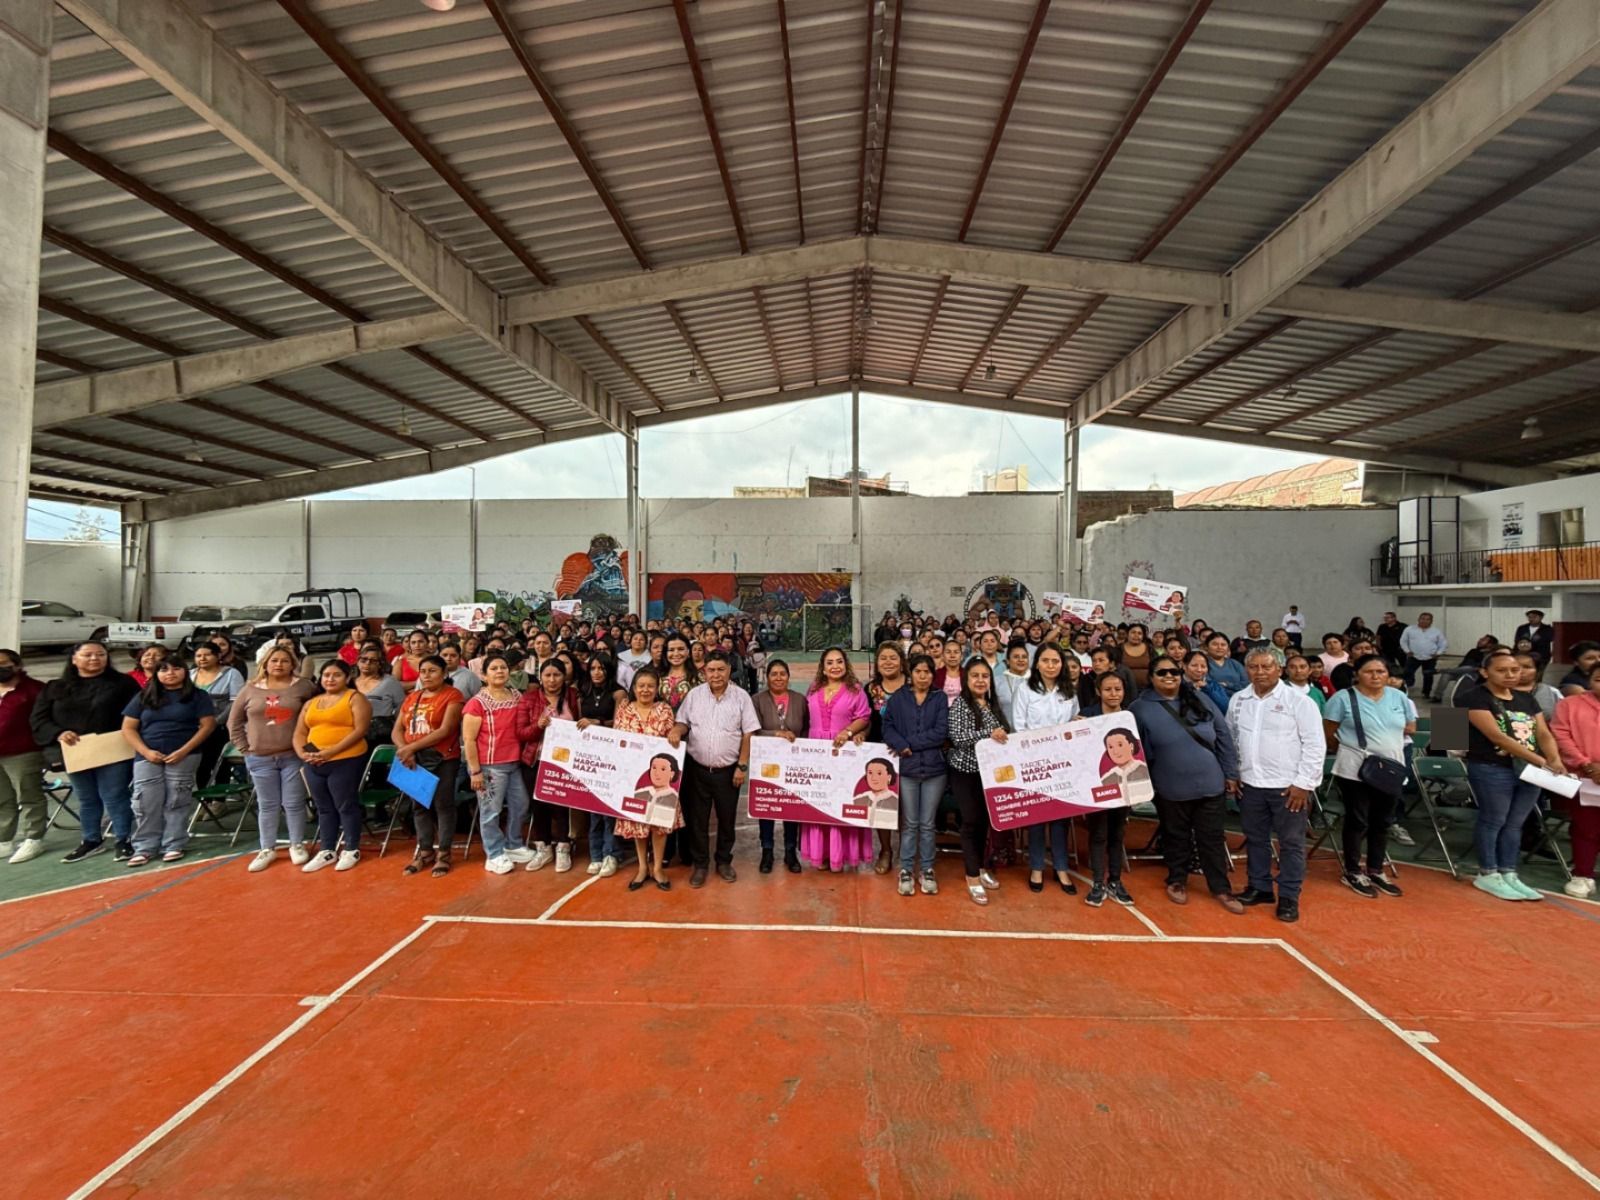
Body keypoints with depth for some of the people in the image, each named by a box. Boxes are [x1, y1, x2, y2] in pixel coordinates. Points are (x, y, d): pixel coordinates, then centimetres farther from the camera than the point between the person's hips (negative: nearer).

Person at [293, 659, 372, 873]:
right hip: (314, 764, 6)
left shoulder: (355, 698, -3)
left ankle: (351, 850, 12)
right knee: (324, 808, 14)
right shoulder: (311, 703, 16)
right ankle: (326, 851, 24)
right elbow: (299, 733, 15)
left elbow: (360, 730, -13)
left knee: (346, 806, 0)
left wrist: (332, 751, -20)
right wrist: (302, 753, -5)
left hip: (346, 761, -6)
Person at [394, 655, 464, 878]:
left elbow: (445, 730, -16)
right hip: (414, 760, 6)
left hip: (443, 759, -6)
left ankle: (443, 854, 10)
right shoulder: (411, 697, 13)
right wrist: (404, 750, -9)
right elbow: (397, 730, 10)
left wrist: (412, 747, -18)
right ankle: (425, 852, 24)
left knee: (443, 805, 0)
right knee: (419, 805, 12)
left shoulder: (453, 695, -7)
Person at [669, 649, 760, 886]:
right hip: (696, 768, 1)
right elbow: (683, 723, 6)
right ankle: (700, 864, 27)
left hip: (728, 770, -1)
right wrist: (676, 730, -19)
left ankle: (724, 861, 32)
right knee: (697, 818, 10)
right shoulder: (694, 694, 0)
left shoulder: (741, 696, -6)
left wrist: (742, 766, -8)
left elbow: (748, 734, -5)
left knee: (726, 818, 13)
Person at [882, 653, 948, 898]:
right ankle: (906, 870, 20)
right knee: (909, 823, 8)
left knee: (927, 824, 10)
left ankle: (927, 870, 24)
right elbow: (887, 727, -2)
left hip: (934, 768, 1)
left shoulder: (940, 700, 4)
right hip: (906, 768, 0)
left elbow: (941, 732, -7)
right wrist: (903, 747, -19)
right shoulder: (898, 698, 4)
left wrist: (910, 744, -12)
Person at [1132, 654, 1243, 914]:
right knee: (1177, 838, 14)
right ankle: (1177, 881, 34)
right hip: (1171, 790, -2)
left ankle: (1220, 888, 29)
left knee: (1212, 838, 12)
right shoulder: (1141, 708, -7)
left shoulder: (1200, 700, 1)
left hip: (1210, 785, 2)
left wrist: (1230, 773, 4)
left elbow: (1224, 737, 5)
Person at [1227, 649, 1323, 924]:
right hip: (1250, 784, 4)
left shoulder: (1299, 701, -8)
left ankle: (1289, 896, 19)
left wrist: (1303, 783, -12)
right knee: (1255, 839, 15)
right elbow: (1230, 739, 14)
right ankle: (1259, 886, 29)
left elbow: (1315, 744, -9)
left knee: (1291, 843, 6)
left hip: (1289, 786, -4)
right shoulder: (1238, 701, 6)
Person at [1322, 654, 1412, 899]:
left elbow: (1411, 727, 16)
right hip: (1355, 771, -5)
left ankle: (1375, 871, 28)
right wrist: (1347, 750, 1)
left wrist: (1391, 742, 6)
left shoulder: (1399, 697, 6)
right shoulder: (1343, 698, -9)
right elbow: (1328, 733, -5)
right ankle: (1352, 873, 14)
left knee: (1382, 823, 14)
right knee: (1357, 822, 2)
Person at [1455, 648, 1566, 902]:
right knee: (1493, 821, 1)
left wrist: (1555, 761, -12)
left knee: (1515, 823, 12)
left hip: (1529, 770, 7)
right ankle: (1488, 875, 12)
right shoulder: (1474, 698, -11)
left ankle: (1508, 874, 22)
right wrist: (1541, 760, -19)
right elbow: (1496, 736, -17)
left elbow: (1543, 733, 6)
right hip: (1492, 769, -6)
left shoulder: (1527, 699, 13)